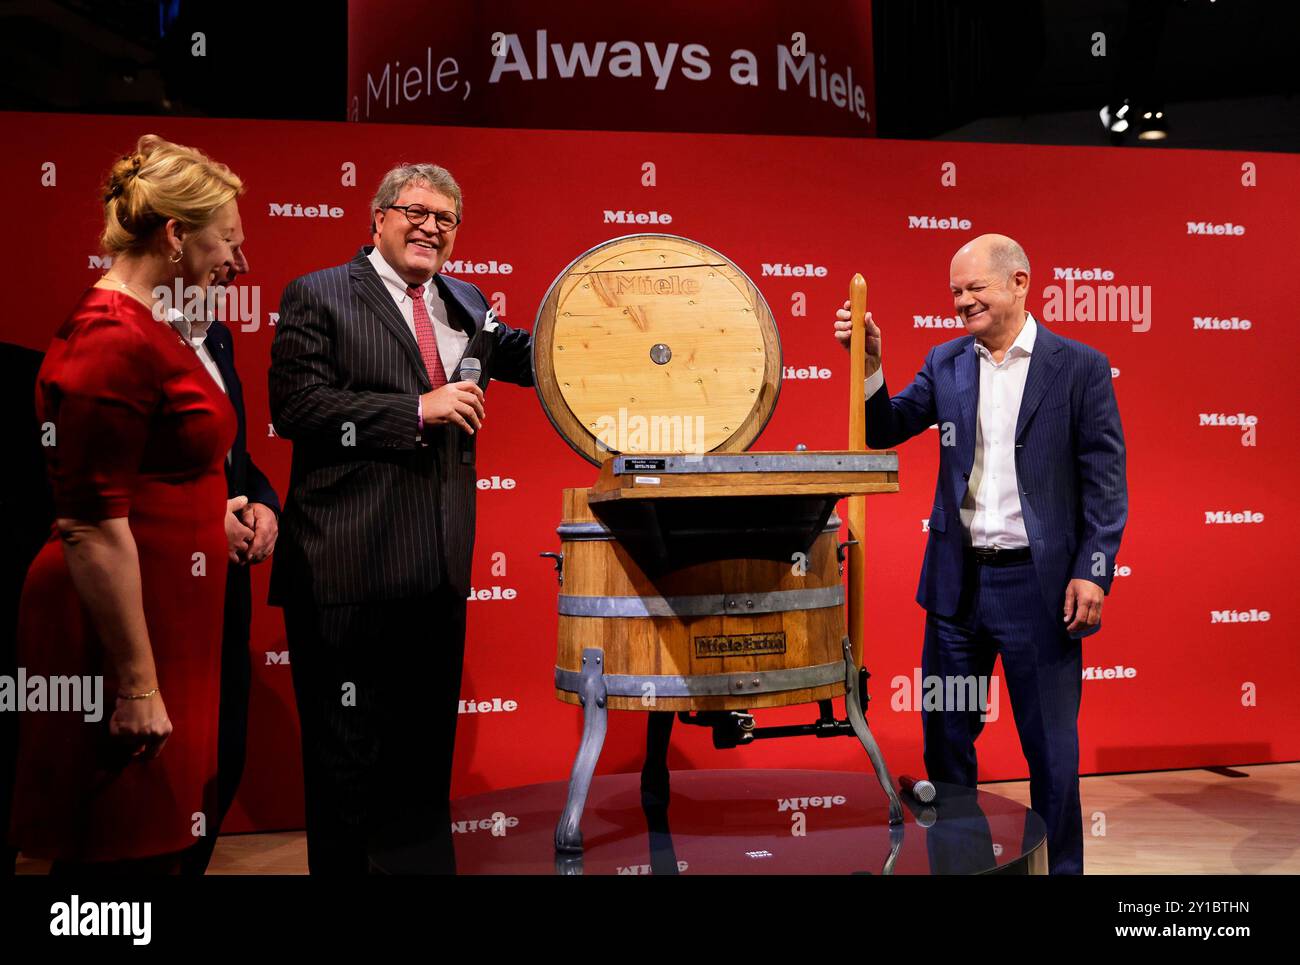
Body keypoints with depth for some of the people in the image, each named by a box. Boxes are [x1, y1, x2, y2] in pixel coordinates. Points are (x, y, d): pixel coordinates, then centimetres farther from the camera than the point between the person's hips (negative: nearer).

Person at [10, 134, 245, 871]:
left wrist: (210, 511, 23)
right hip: (126, 630, -10)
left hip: (165, 614, 10)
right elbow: (93, 528, -22)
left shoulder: (145, 327, 13)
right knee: (125, 850, 2)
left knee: (154, 839, 17)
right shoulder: (115, 339, -18)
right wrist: (137, 685, -21)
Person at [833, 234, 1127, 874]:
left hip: (1038, 583, -4)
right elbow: (885, 431, 4)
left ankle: (1059, 866, 25)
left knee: (1051, 748, 8)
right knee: (946, 739, 14)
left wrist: (1093, 571, -12)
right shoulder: (945, 363, 7)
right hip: (957, 581, 4)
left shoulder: (1079, 366, -4)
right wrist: (869, 362, -10)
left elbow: (1106, 480, -5)